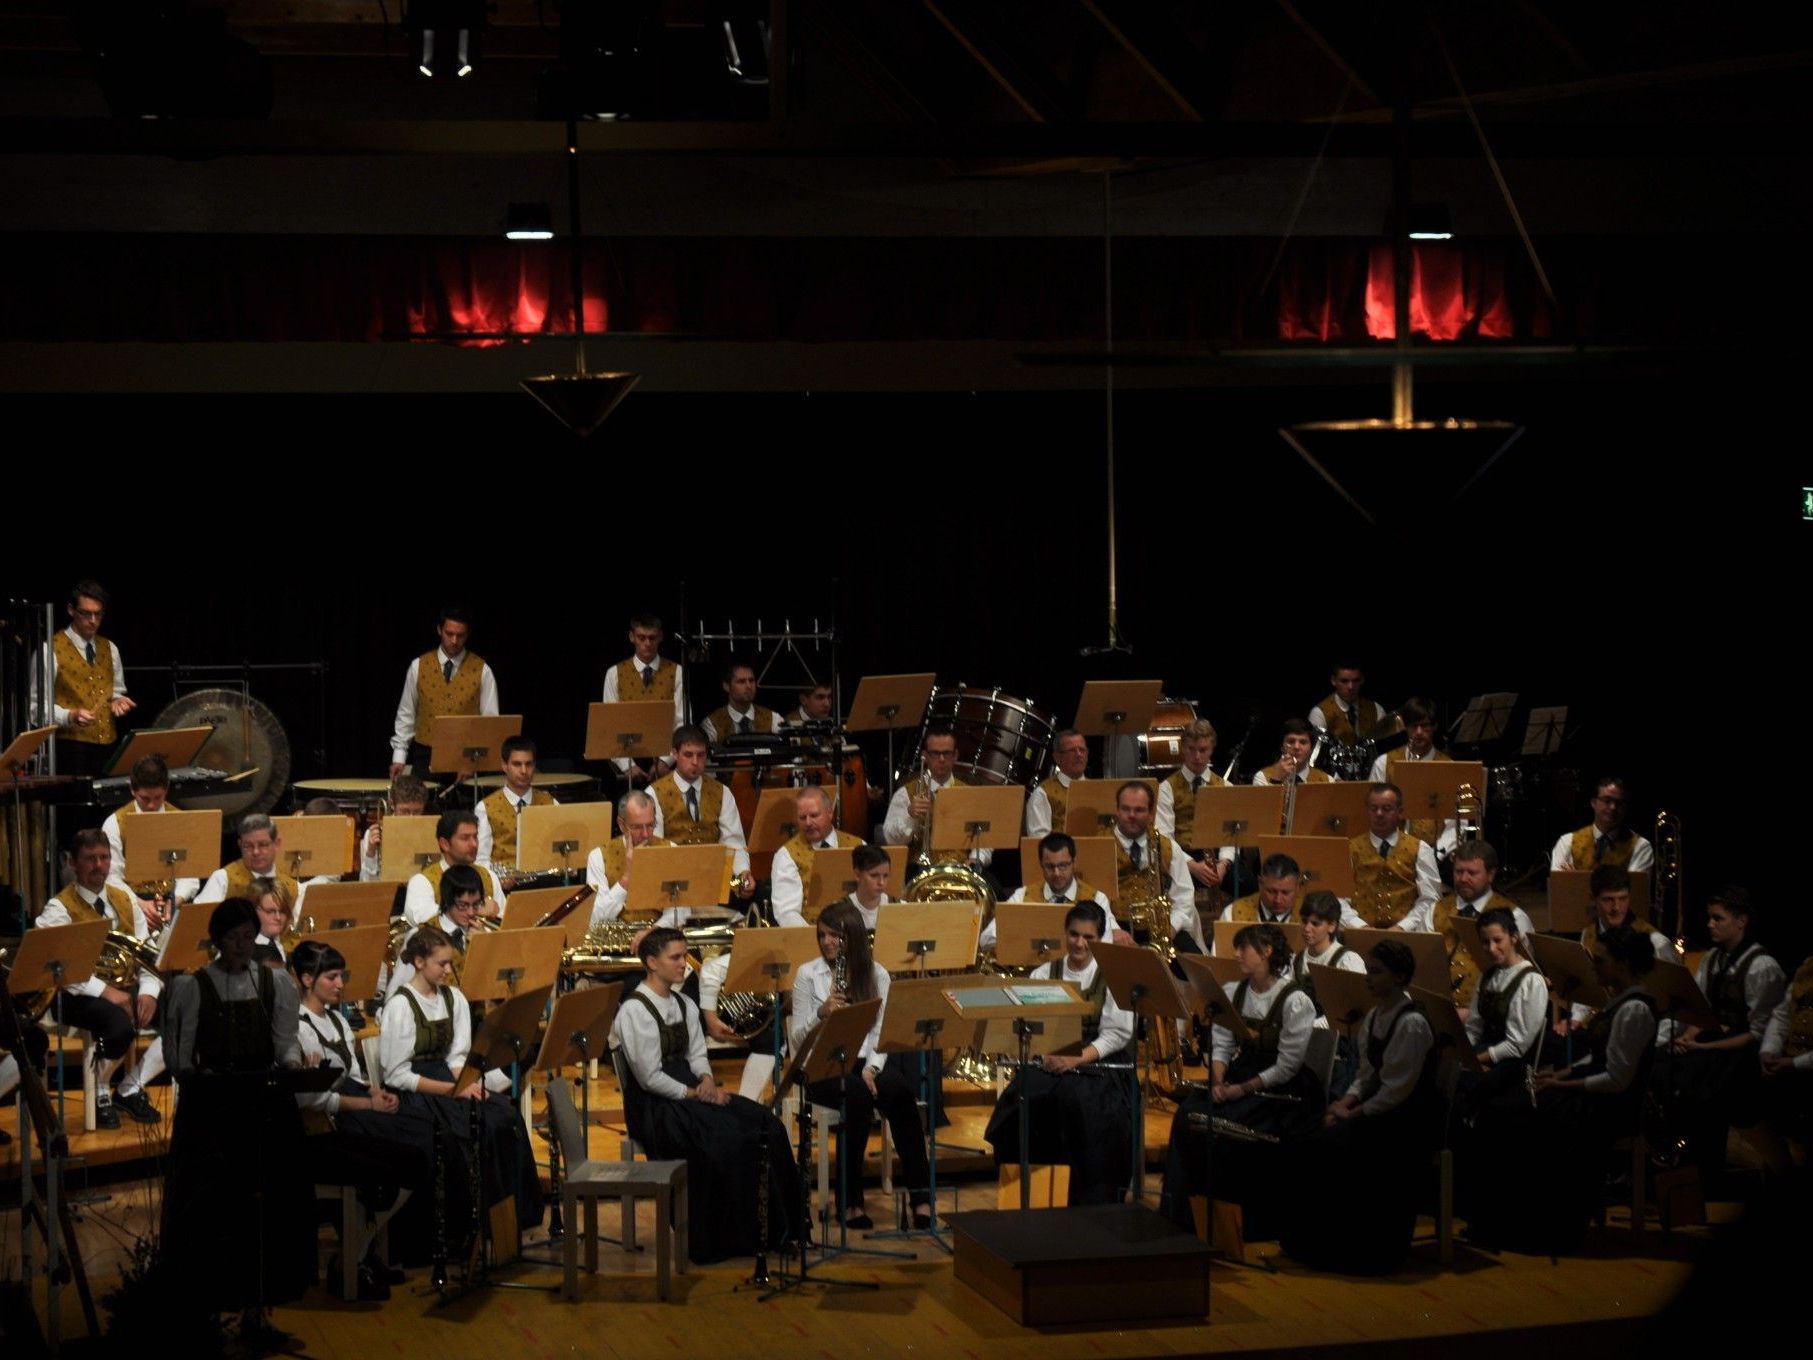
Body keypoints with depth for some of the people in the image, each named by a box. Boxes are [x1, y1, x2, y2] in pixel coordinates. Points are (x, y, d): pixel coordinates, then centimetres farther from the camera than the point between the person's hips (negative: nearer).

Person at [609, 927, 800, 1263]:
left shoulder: (684, 1004, 14)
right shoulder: (634, 1011, -13)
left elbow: (696, 1054, 14)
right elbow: (650, 1077, -16)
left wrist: (707, 1081, -7)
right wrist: (692, 1094, -15)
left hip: (687, 1090, 8)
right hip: (654, 1108, -8)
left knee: (767, 1127, -10)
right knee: (726, 1140, -29)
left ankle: (774, 1226, -4)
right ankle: (724, 1239, -17)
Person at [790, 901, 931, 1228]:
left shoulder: (876, 974, 9)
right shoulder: (808, 975, 3)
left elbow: (881, 1030, 5)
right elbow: (798, 1037, -1)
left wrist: (872, 1066, -13)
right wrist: (822, 1012, -19)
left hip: (866, 1060, 2)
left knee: (899, 1090, -32)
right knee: (858, 1095, -36)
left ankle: (920, 1195, -29)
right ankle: (849, 1199, -25)